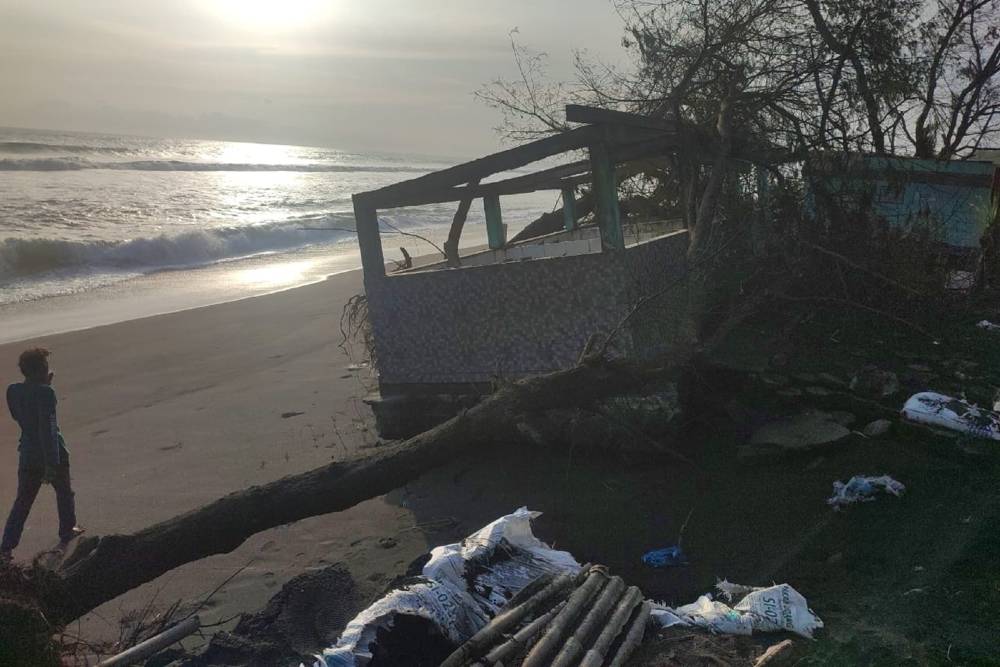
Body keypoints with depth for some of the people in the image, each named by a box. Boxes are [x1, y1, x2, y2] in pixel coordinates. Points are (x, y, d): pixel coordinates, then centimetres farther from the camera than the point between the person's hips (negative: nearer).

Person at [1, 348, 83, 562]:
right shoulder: (45, 392, -21)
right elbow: (47, 428, -25)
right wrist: (51, 464, -23)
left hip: (28, 455, 5)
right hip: (53, 454, -5)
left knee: (22, 501, 11)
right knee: (64, 492, 20)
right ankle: (67, 530, 37)